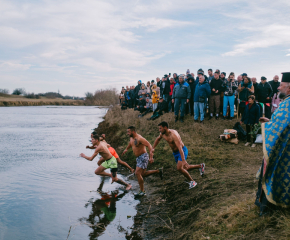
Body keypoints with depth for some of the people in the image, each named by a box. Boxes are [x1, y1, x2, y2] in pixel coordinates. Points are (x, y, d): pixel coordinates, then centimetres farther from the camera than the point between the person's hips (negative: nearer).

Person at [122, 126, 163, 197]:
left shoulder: (139, 138, -21)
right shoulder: (131, 138, 7)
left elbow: (149, 145, -27)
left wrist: (151, 157, -35)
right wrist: (126, 149, 37)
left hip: (143, 157, -10)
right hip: (138, 158, 10)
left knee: (137, 173, -15)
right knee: (142, 174, 13)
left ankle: (142, 191, -7)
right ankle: (158, 171, 27)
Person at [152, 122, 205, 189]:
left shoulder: (173, 134, -31)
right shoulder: (162, 134, -5)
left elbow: (180, 147, -38)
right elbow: (158, 139, 20)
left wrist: (183, 160, -44)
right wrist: (153, 148, 9)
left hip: (182, 151, -9)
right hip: (175, 153, 9)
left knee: (179, 168, -23)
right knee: (184, 168, 16)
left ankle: (192, 182, -4)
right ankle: (200, 166, 37)